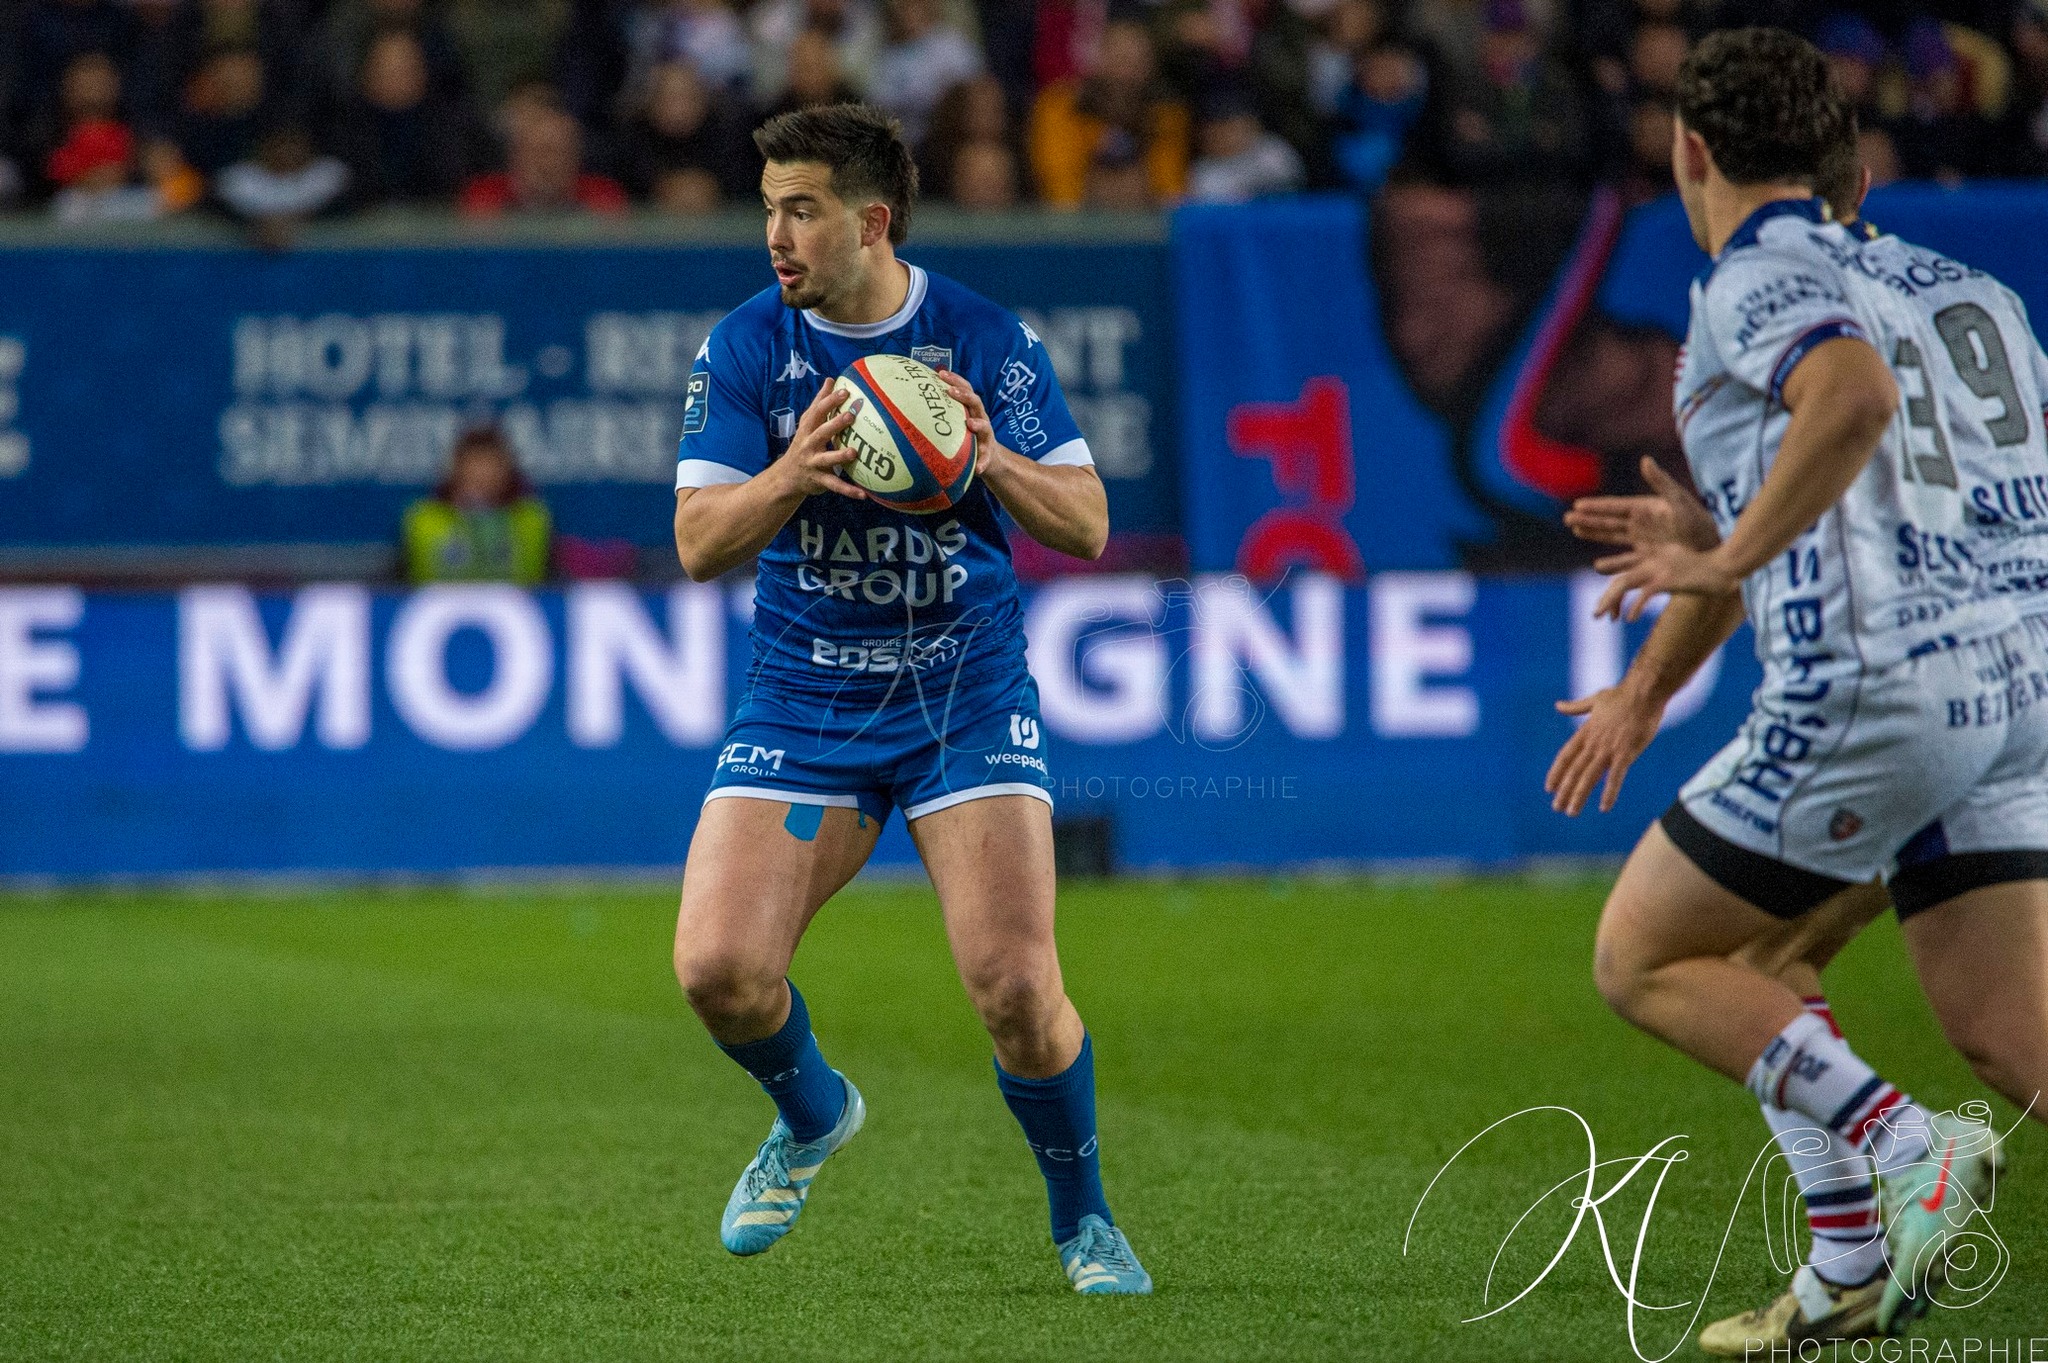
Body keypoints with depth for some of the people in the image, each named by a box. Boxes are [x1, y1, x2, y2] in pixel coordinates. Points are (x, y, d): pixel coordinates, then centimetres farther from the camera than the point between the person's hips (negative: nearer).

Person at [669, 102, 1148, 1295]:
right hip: (804, 698, 2)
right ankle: (813, 1117, 20)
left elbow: (1087, 527, -5)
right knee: (719, 966, -14)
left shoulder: (987, 339, -5)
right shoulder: (746, 349, -2)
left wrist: (990, 461, -24)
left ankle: (1084, 1225, 10)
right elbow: (699, 544, -7)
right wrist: (790, 476, -28)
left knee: (1018, 987, -15)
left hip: (968, 692, -2)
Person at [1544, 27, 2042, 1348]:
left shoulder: (1760, 279, -4)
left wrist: (1729, 555, -20)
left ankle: (1905, 1147, -10)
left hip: (1866, 686, -8)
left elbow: (1855, 397, -28)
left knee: (1643, 957, 6)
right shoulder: (1860, 281, 26)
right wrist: (1644, 690, 45)